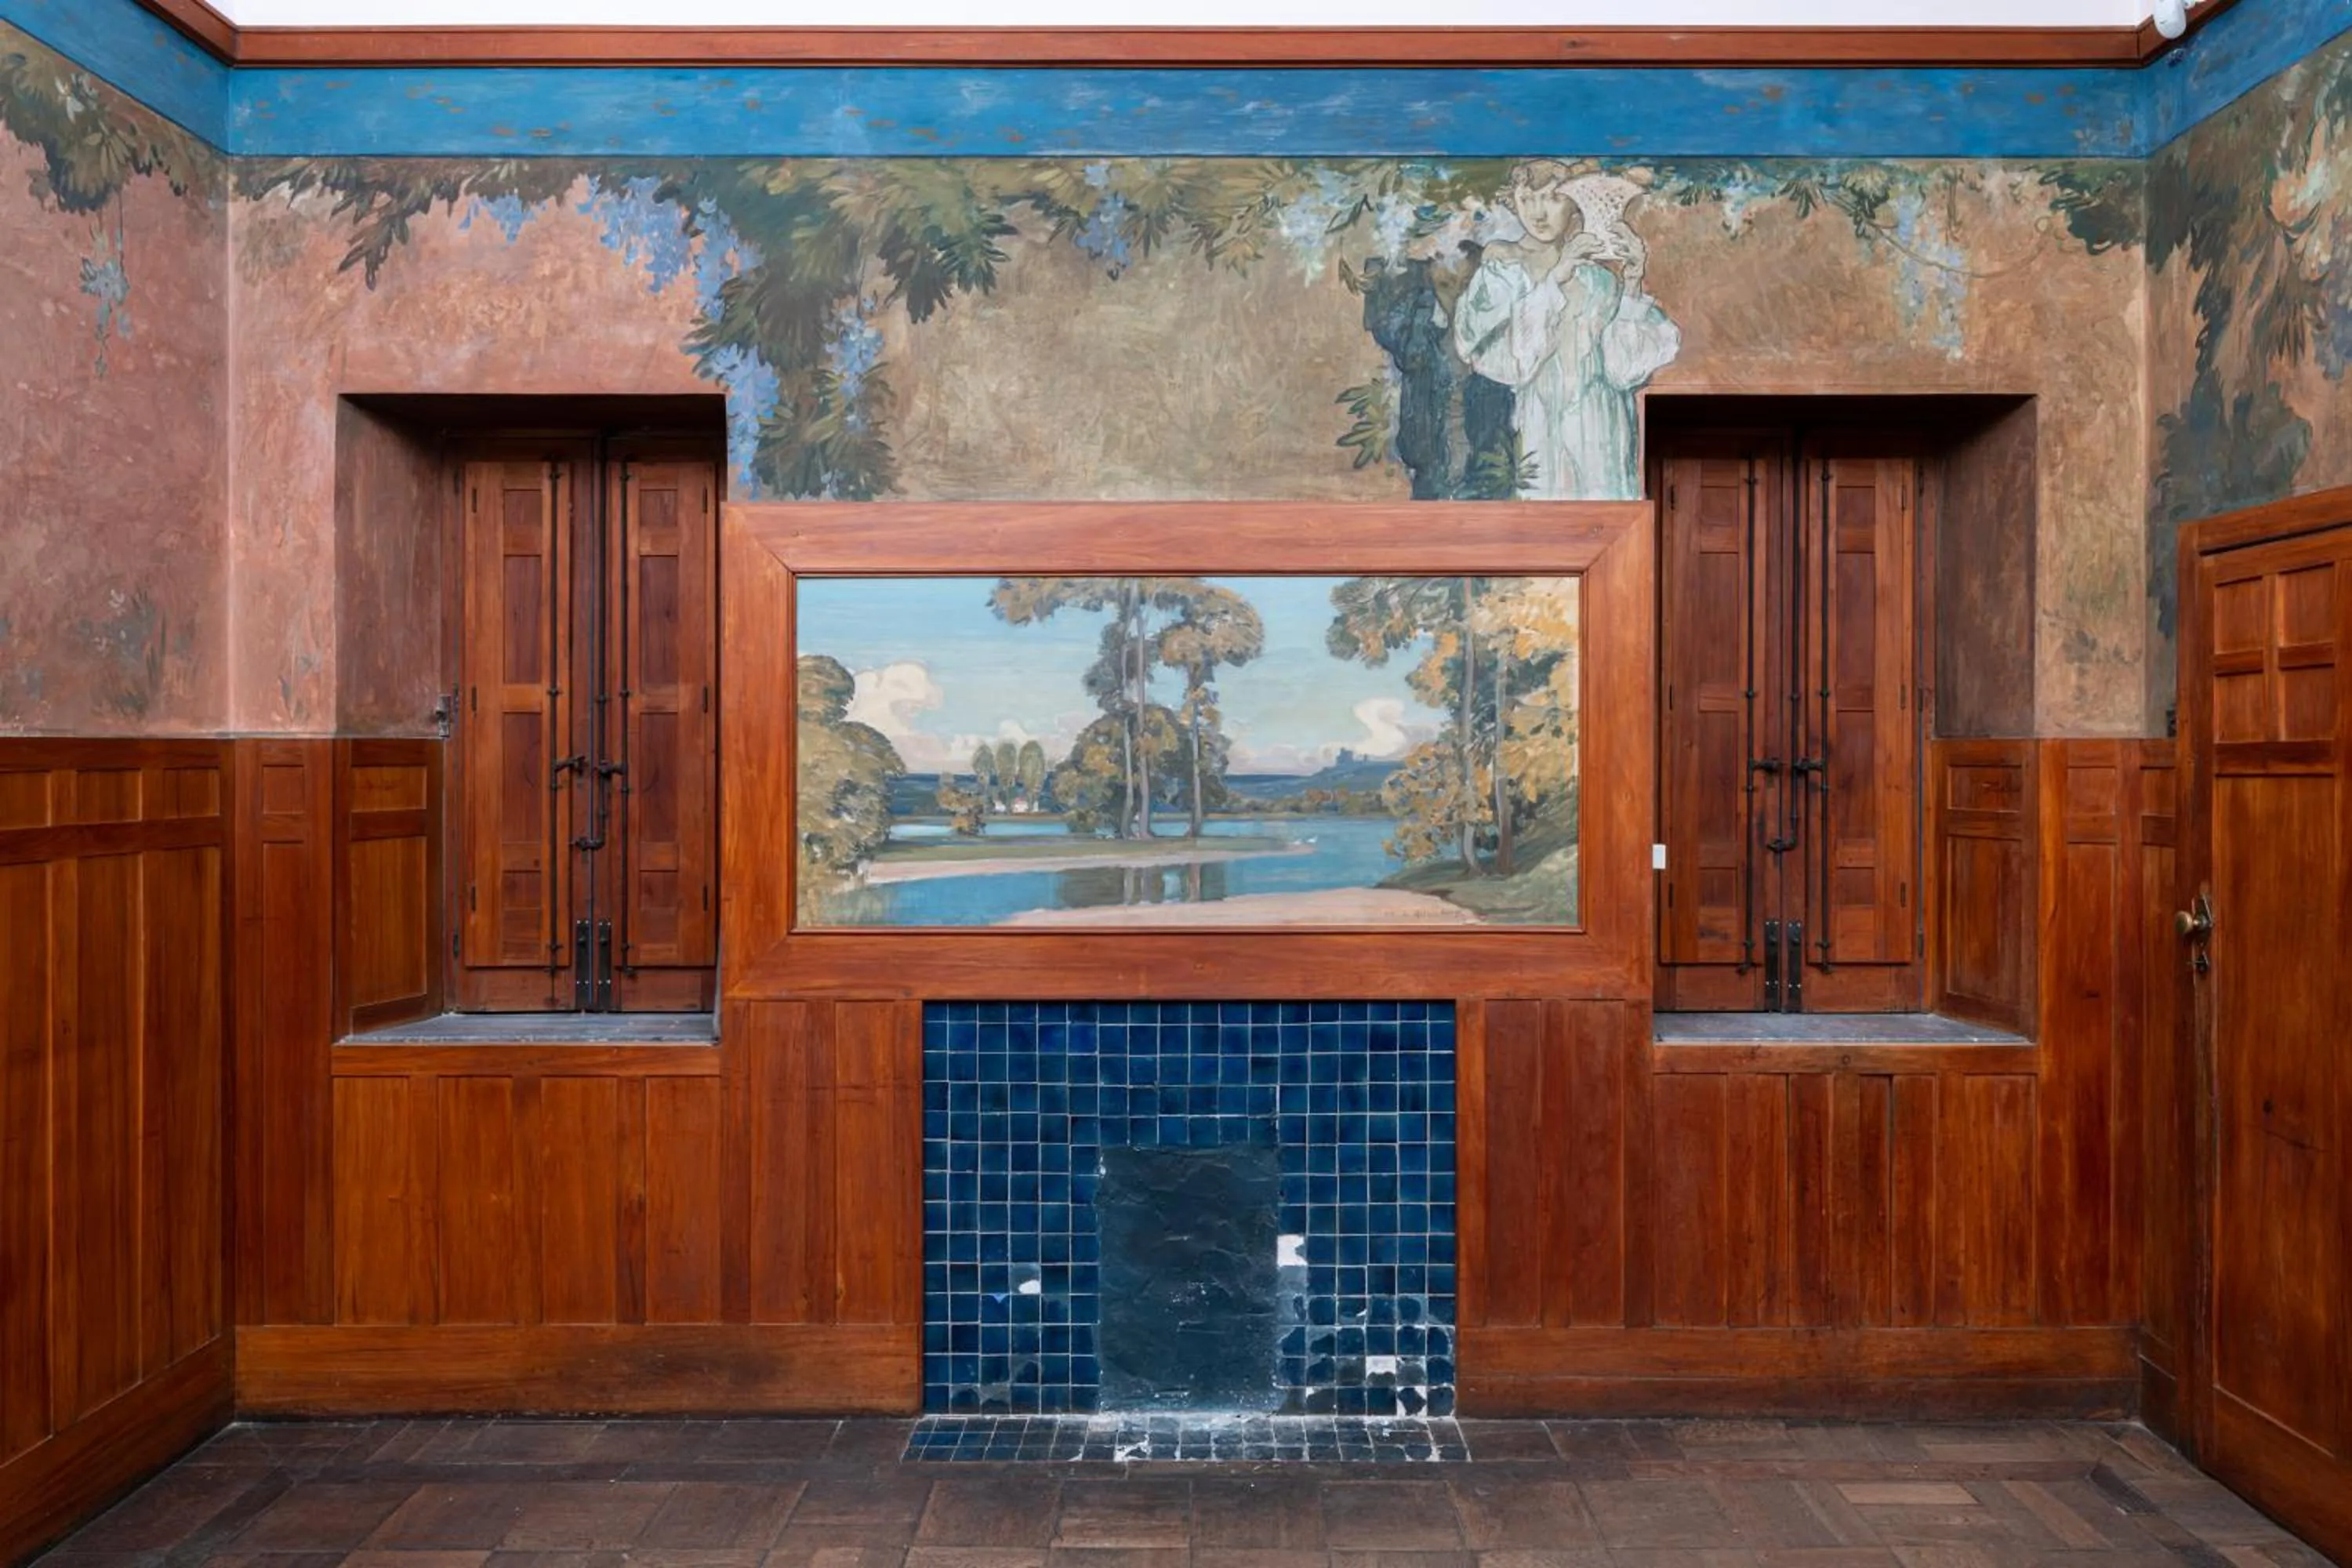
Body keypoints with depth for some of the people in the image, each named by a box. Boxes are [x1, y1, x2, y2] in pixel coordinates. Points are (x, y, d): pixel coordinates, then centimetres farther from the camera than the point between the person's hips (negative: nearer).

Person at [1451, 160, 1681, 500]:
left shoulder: (1600, 271, 5)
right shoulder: (1501, 268, 2)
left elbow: (1625, 365, -3)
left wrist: (1632, 285, -10)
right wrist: (1554, 279, -17)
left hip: (1600, 430, 2)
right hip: (1537, 430, -2)